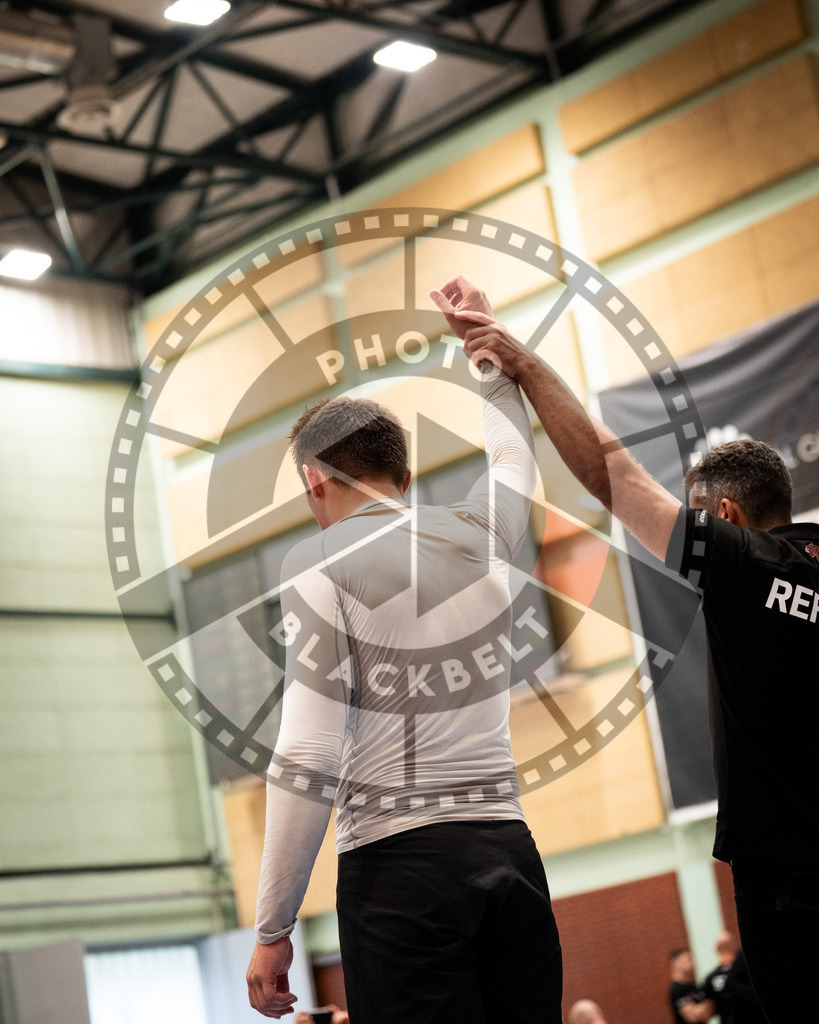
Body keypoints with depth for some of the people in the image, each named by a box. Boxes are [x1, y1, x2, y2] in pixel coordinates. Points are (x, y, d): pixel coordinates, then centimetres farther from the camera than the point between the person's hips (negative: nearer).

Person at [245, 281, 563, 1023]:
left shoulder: (321, 561, -3)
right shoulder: (480, 536, 11)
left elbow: (310, 757, -11)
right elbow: (512, 449, 37)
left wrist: (273, 930, -6)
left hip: (399, 859, -5)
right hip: (511, 849, 5)